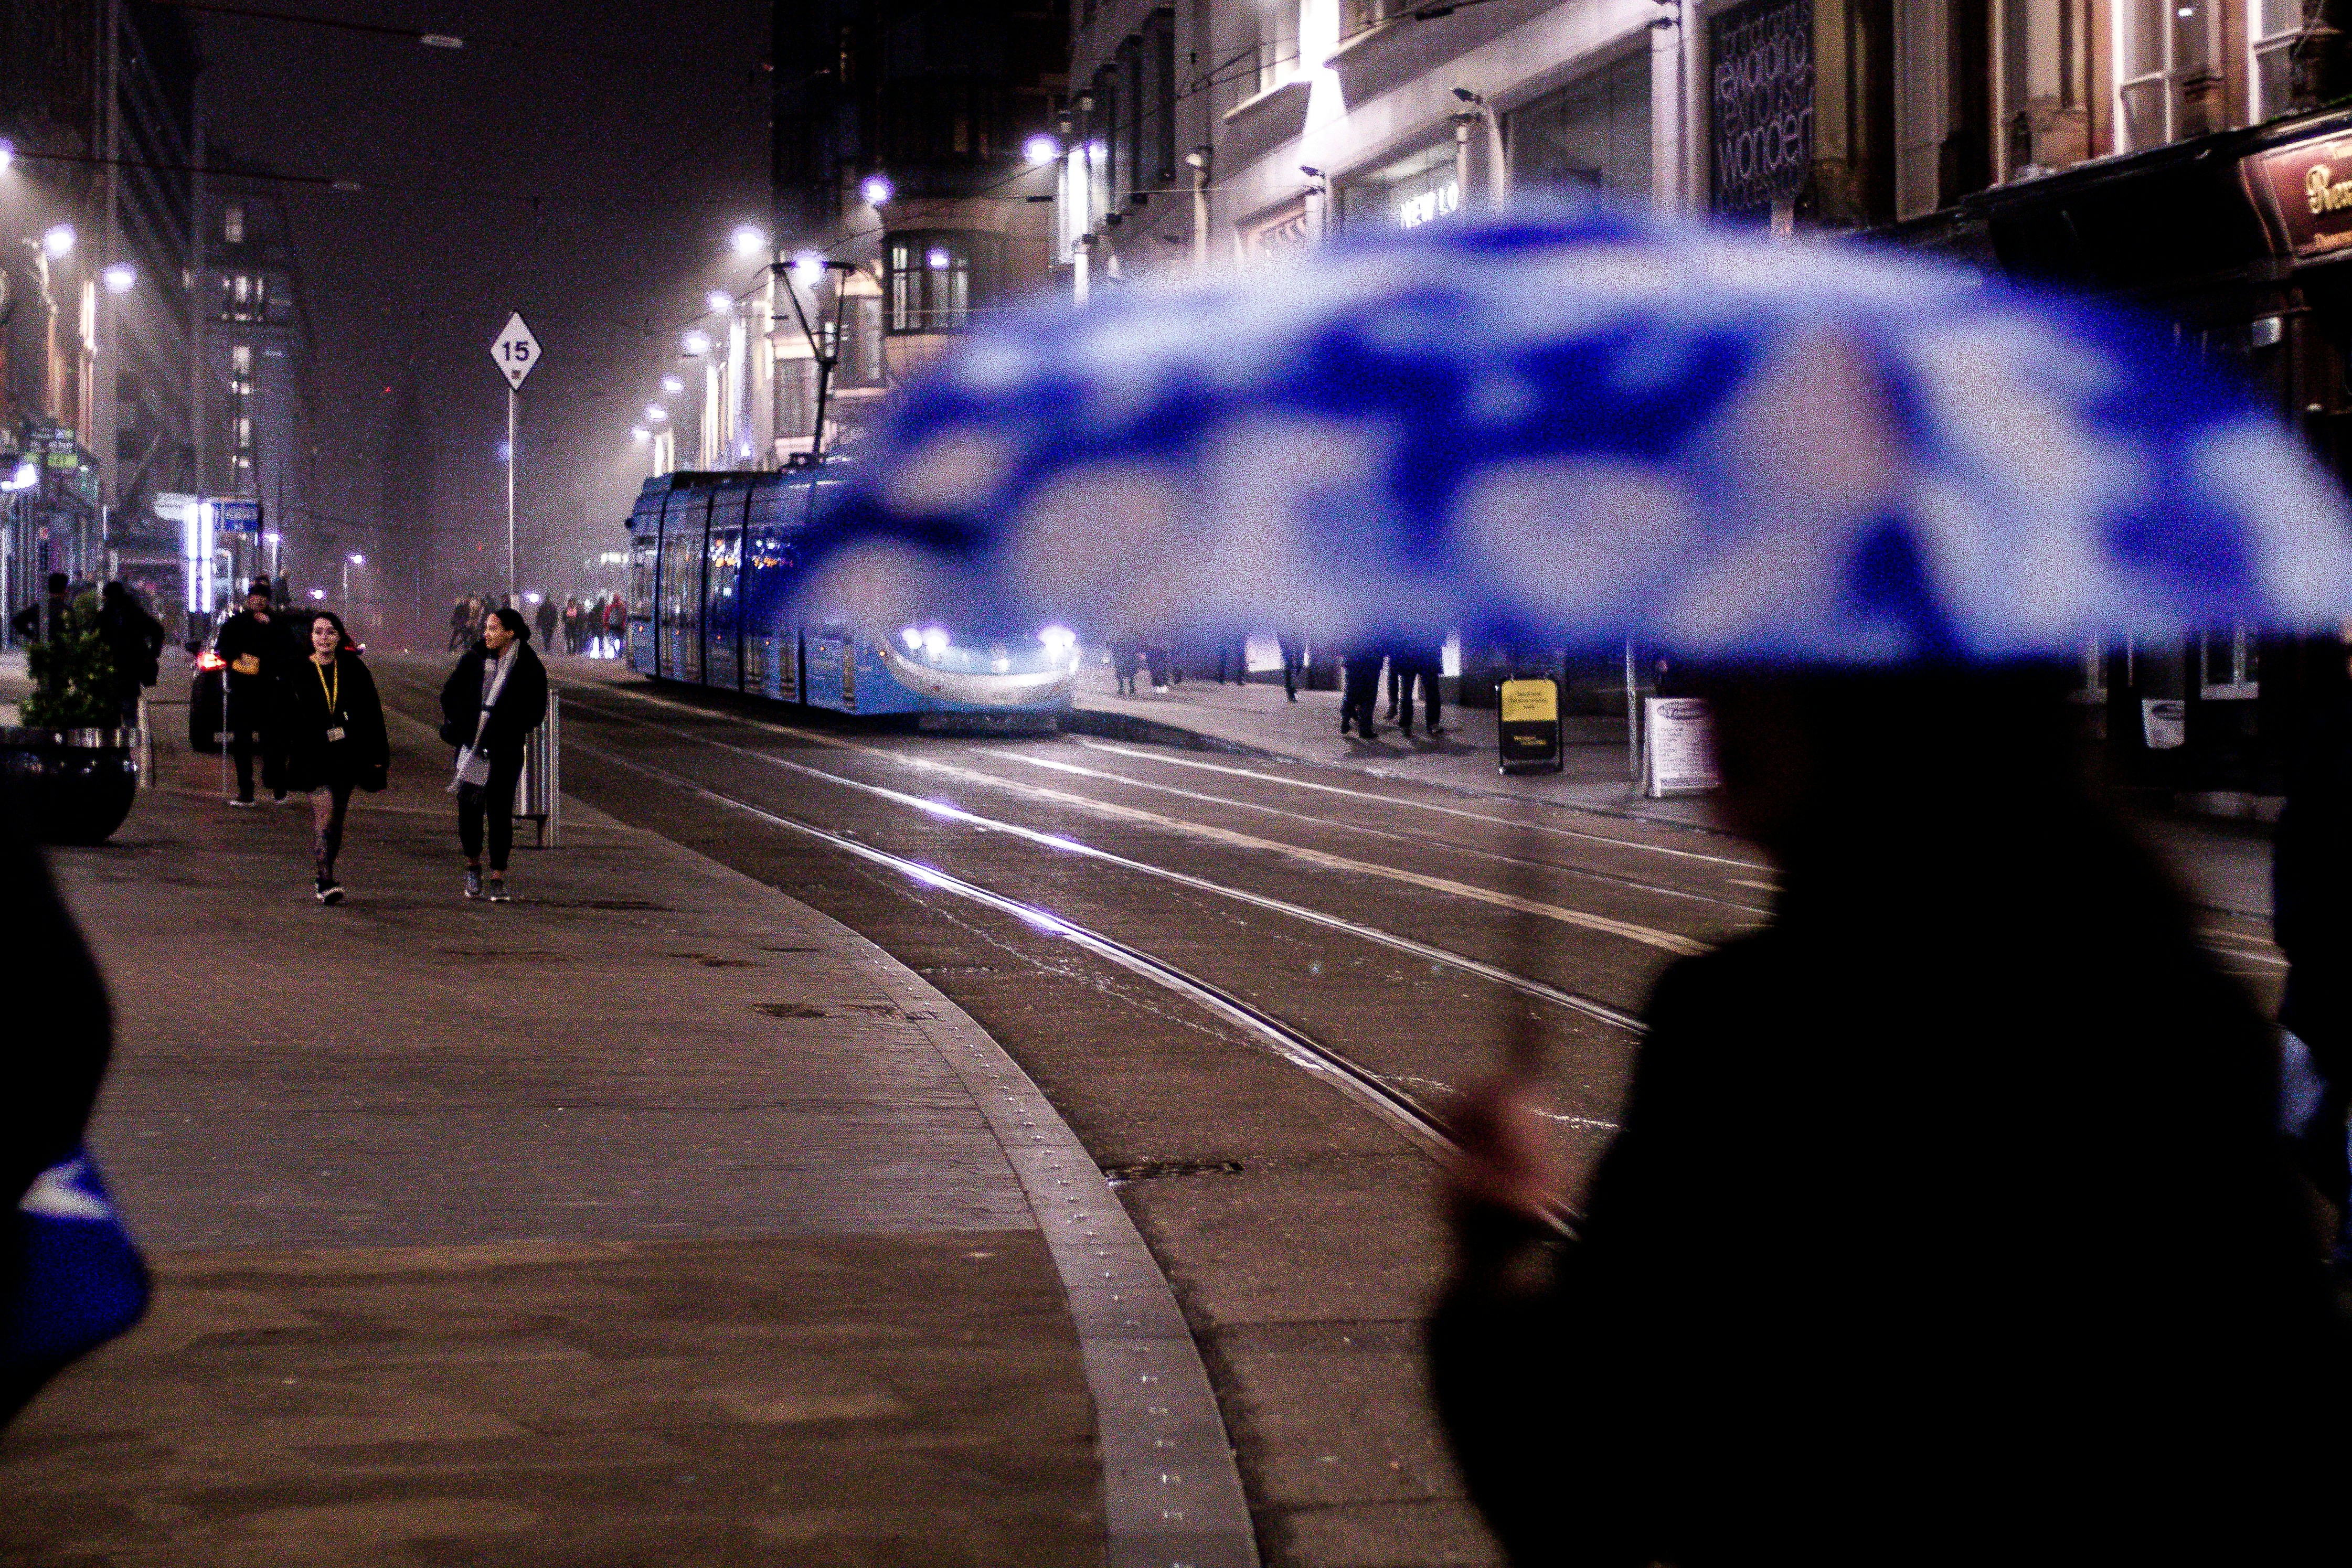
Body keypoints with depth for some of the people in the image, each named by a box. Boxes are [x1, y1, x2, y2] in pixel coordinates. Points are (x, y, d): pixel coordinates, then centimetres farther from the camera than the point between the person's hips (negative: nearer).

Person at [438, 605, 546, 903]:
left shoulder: (529, 667, -2)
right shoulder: (475, 659, 7)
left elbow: (536, 711, -2)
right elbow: (450, 693, 15)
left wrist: (505, 730, -10)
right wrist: (460, 725, 2)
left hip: (506, 751, -2)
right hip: (471, 746, 2)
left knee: (500, 811, -2)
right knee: (469, 806, -2)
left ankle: (498, 879, 5)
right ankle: (473, 866, 20)